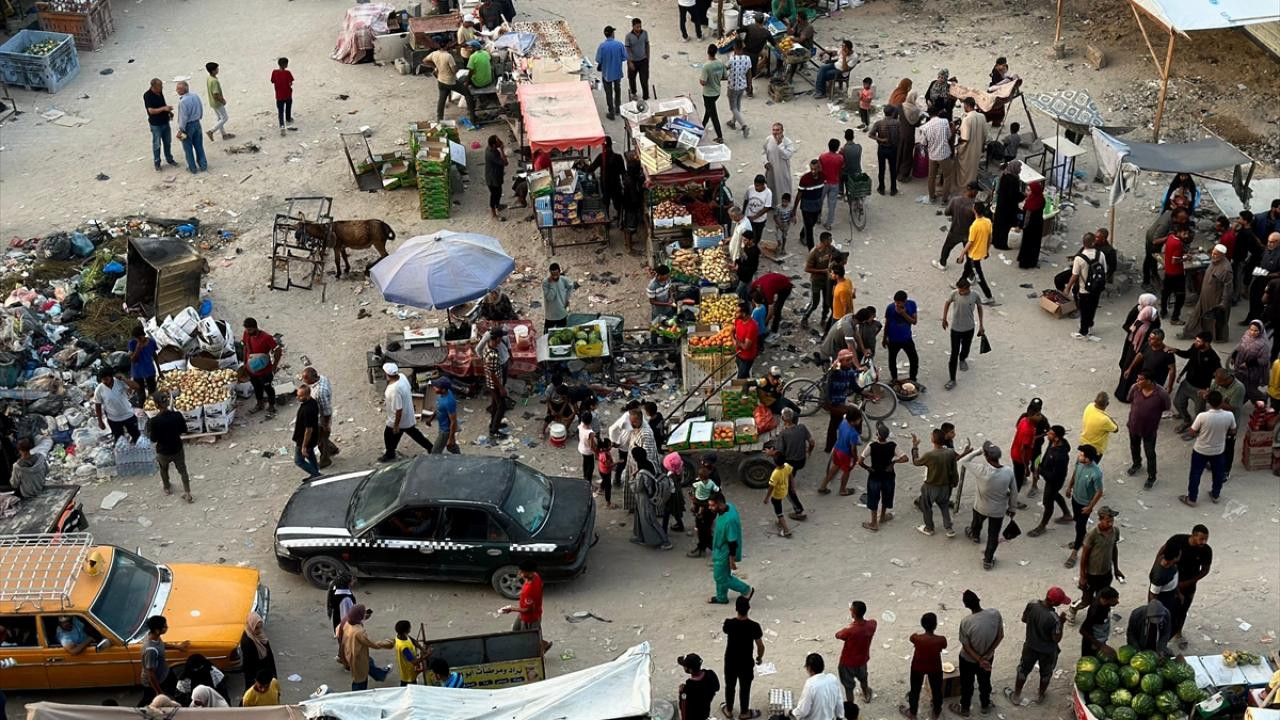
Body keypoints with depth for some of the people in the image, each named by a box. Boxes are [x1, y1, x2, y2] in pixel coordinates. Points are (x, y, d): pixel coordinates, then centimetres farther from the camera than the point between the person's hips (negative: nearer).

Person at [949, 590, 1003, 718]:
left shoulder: (966, 622, -34)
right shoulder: (995, 613, -26)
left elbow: (966, 646, -22)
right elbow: (1000, 636, -13)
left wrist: (979, 660, -15)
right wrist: (987, 654, -12)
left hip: (968, 659, -3)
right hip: (988, 657, 3)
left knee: (967, 684, 24)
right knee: (985, 681, 29)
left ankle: (964, 708, 46)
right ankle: (985, 706, 51)